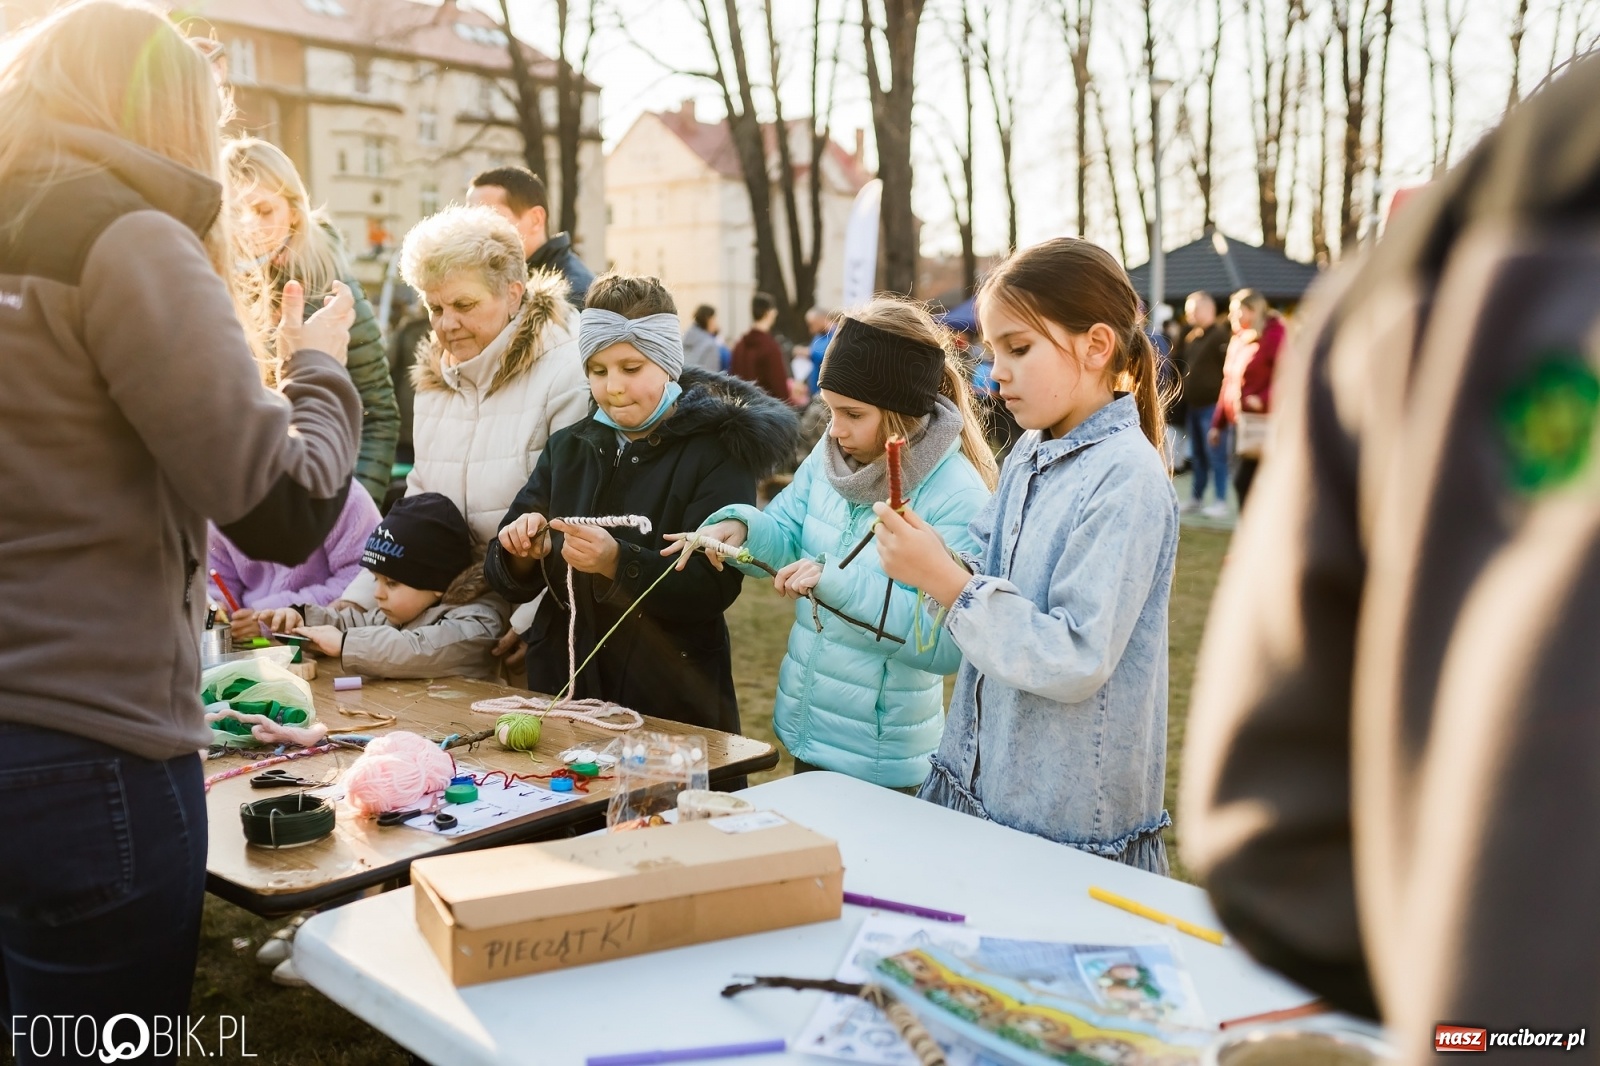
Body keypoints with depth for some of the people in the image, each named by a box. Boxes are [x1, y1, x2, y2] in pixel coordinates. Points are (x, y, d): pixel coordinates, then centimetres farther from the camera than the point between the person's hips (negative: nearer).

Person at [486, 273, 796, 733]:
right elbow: (508, 581, 6)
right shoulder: (568, 446, 8)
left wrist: (618, 564, -30)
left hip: (673, 705, -4)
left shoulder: (717, 449, -7)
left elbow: (714, 587, -17)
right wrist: (523, 554, -16)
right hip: (564, 688, 4)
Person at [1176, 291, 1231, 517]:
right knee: (1197, 456, 16)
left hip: (1212, 405, -9)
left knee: (1215, 455, -6)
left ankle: (1221, 502, -2)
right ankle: (1196, 498, 24)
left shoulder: (1221, 334, -12)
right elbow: (1181, 359, 23)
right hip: (1194, 405, 9)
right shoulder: (1191, 336, 13)